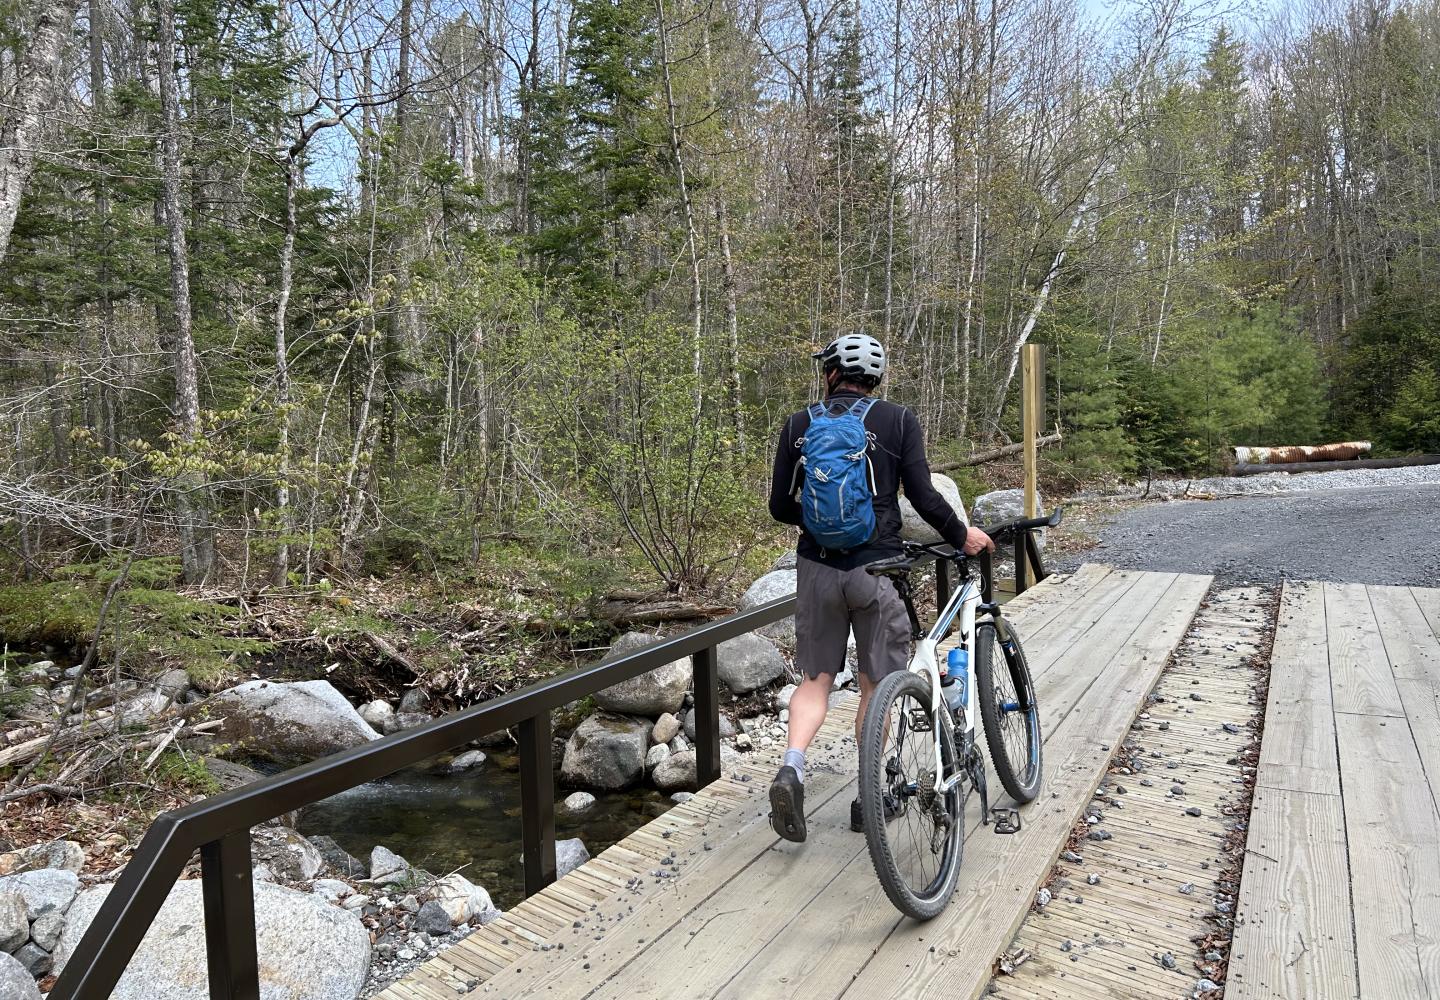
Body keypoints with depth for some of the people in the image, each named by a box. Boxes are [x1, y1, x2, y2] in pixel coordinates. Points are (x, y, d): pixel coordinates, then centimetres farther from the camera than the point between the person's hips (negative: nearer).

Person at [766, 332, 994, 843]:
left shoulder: (798, 425, 3)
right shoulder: (898, 420, -2)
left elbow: (780, 506, 5)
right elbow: (923, 497, -8)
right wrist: (962, 536, 9)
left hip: (818, 567, 2)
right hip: (876, 567, -2)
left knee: (816, 677, 14)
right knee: (876, 684, 12)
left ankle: (792, 767, -8)